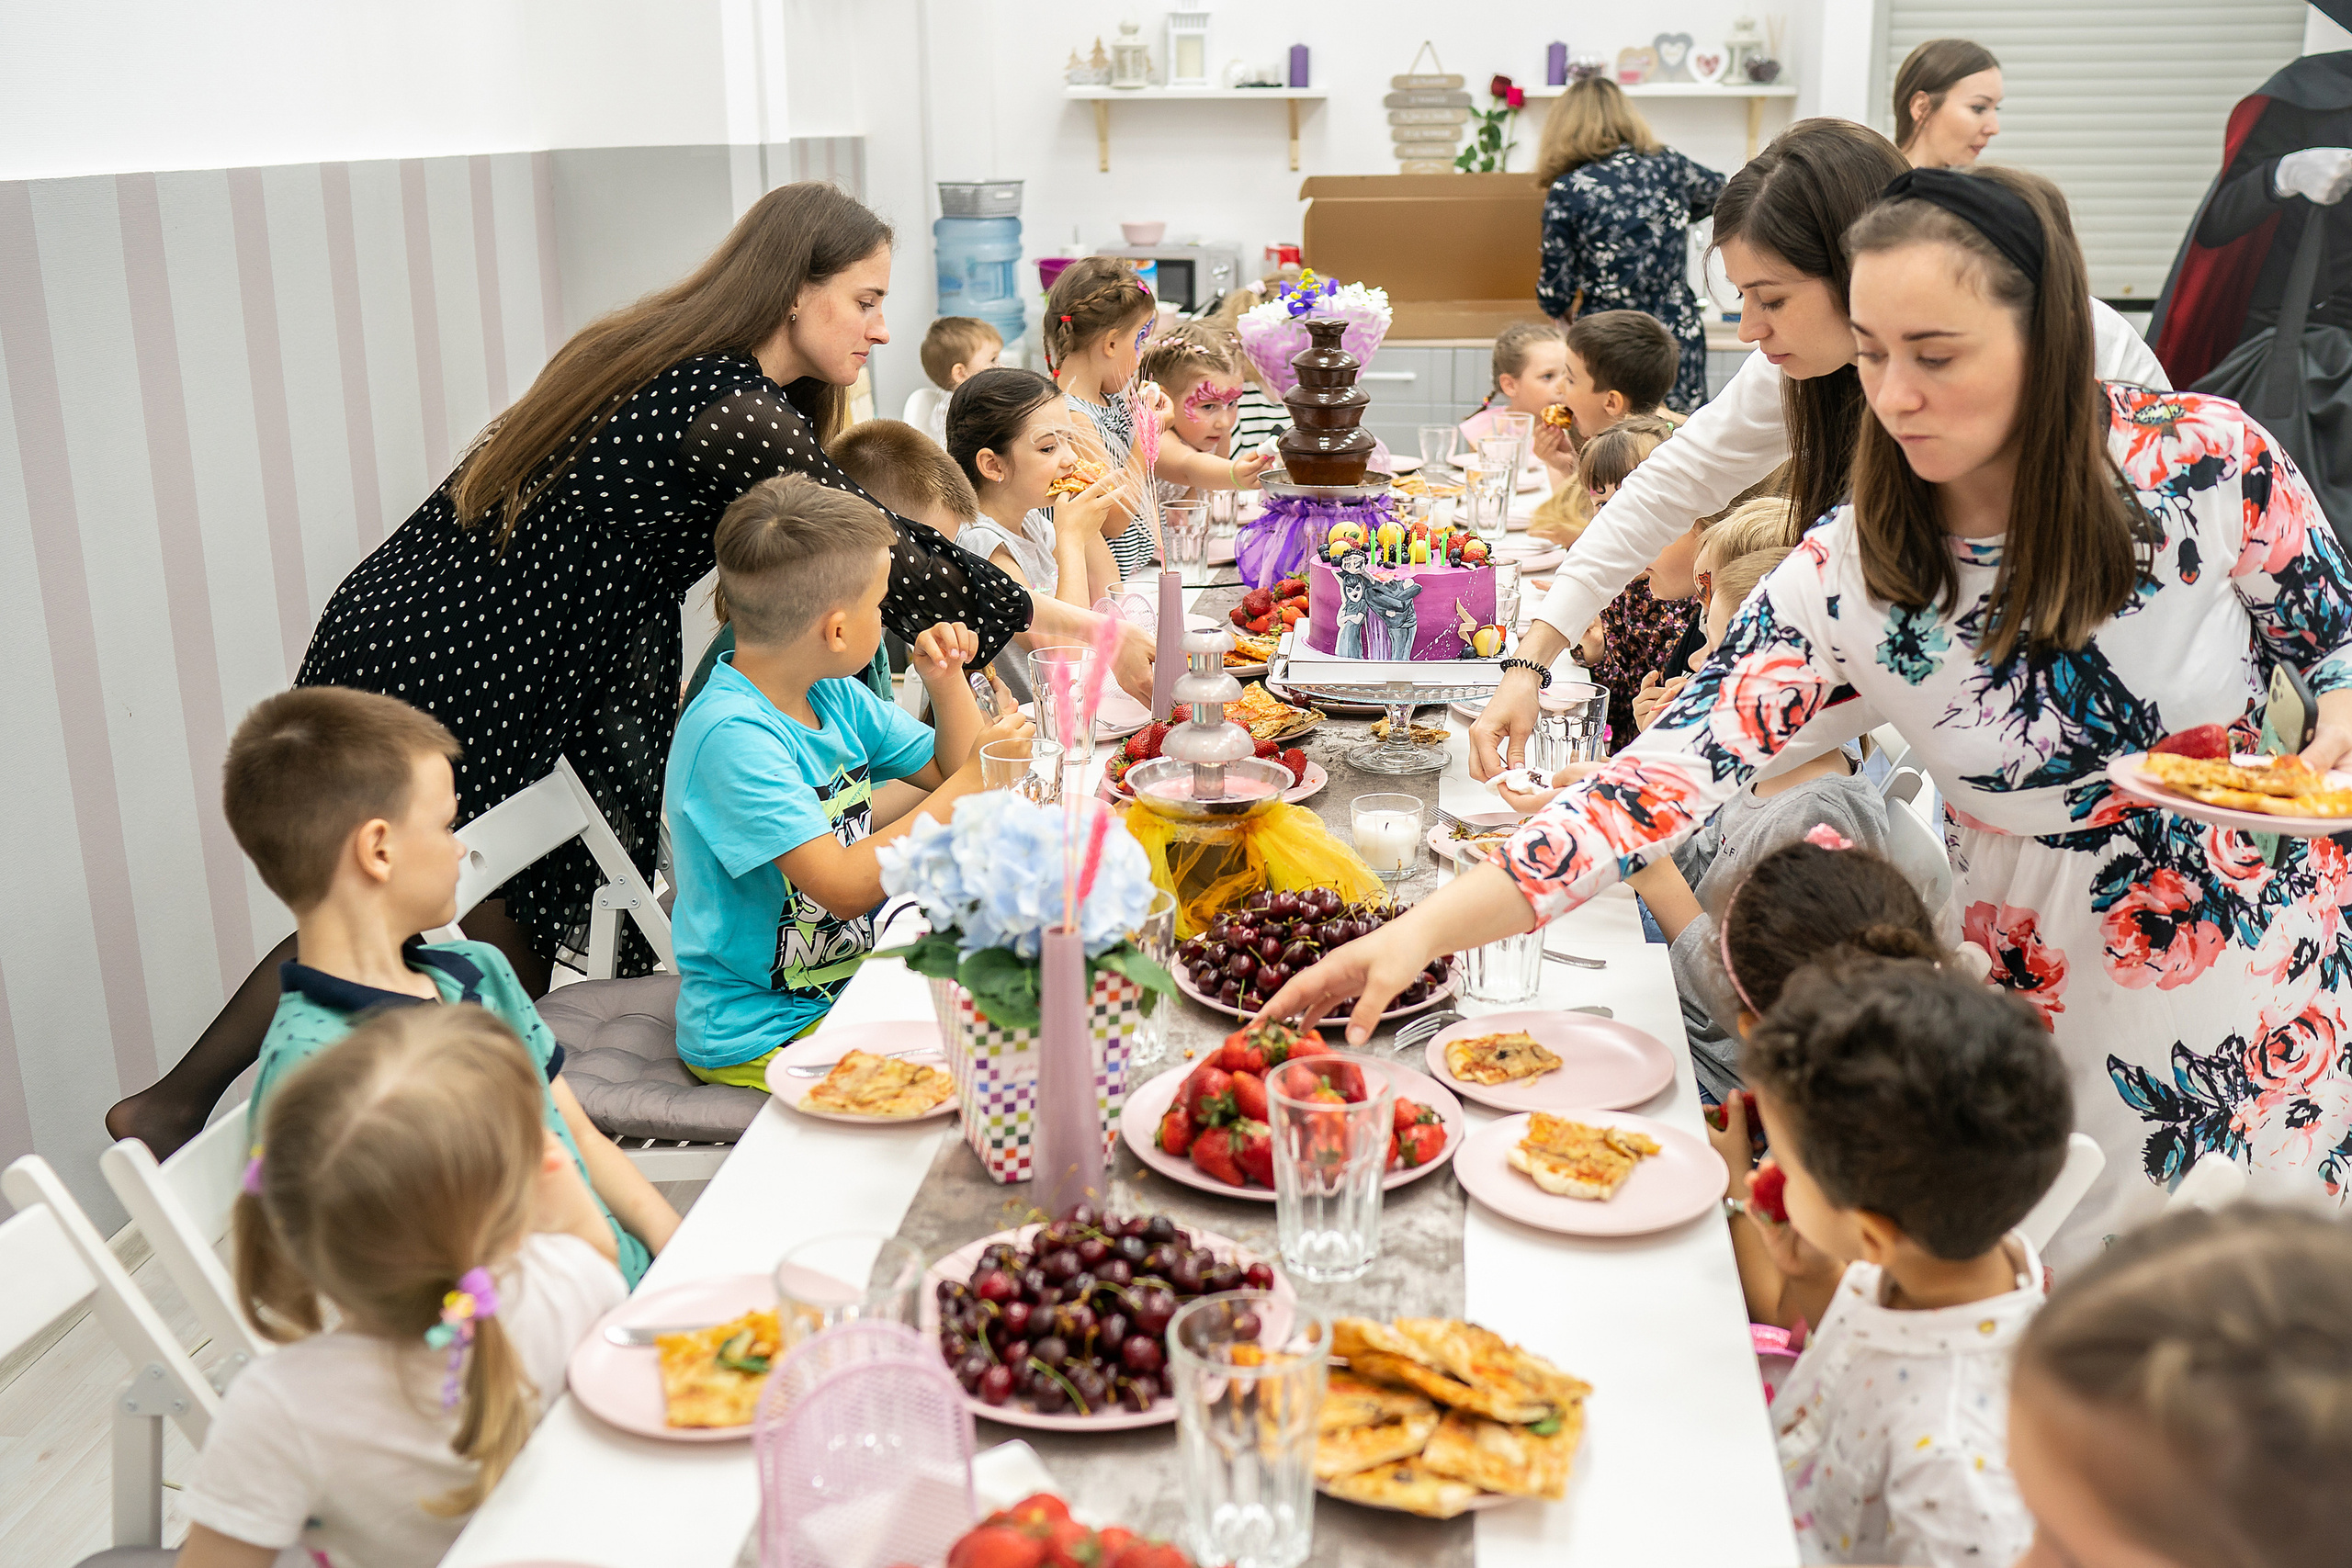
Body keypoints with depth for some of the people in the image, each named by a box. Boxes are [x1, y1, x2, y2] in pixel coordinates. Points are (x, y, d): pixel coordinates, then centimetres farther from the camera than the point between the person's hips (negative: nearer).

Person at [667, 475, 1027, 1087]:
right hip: (763, 1034, -9)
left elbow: (949, 772, 14)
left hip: (848, 982, 9)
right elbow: (846, 888, -30)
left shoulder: (834, 695, 2)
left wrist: (947, 683, -3)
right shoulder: (731, 735, -25)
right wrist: (970, 782, -26)